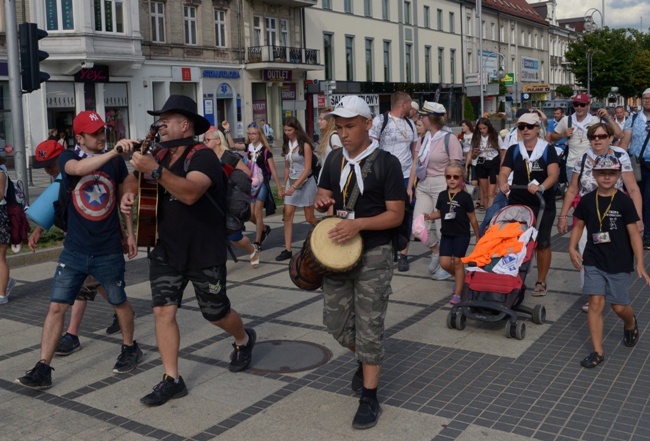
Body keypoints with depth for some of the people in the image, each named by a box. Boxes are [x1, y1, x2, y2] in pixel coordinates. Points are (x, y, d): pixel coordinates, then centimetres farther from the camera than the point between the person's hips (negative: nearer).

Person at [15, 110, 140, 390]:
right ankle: (43, 369, 6)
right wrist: (114, 151, -40)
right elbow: (79, 169, -30)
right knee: (56, 306, -2)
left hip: (109, 251, 0)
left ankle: (130, 348, 37)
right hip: (74, 251, 0)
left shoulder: (116, 160, -1)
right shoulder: (68, 157, -5)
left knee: (119, 302, 14)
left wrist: (130, 232, 11)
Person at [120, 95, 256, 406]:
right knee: (163, 311, -4)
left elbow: (190, 192, -35)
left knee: (216, 313, 10)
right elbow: (135, 179, 20)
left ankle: (244, 339, 42)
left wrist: (154, 170, -40)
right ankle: (172, 380, 7)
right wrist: (129, 191, -3)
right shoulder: (161, 156, 7)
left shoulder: (203, 156, -17)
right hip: (166, 250, 6)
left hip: (205, 253, -6)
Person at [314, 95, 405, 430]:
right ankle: (366, 359, 41)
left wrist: (358, 224, -26)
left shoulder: (386, 163, -10)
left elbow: (395, 215, -12)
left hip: (373, 255, -5)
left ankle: (369, 397, 12)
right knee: (335, 321, 12)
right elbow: (323, 194, 15)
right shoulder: (334, 159, 7)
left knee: (369, 327, -1)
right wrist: (322, 202, -10)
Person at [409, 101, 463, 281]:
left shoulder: (450, 139, -9)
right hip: (423, 186, 6)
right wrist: (409, 187, 8)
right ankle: (436, 252, 27)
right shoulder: (423, 139, 10)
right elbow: (415, 165, 12)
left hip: (442, 186, -6)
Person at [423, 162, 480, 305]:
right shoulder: (442, 195, 2)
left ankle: (457, 293, 10)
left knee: (457, 261, -1)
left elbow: (472, 218, -3)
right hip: (446, 234, 4)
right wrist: (429, 216, -9)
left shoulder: (465, 197, -9)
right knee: (444, 263, 0)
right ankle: (461, 278, 31)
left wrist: (478, 236, 2)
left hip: (462, 235, -4)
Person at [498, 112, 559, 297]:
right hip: (517, 203, 2)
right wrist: (503, 184, -27)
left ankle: (541, 282, 15)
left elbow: (553, 174, -15)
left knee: (542, 243, 3)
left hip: (543, 204, -2)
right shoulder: (513, 150, 6)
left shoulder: (548, 150, -2)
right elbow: (504, 172, -4)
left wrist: (541, 187, -35)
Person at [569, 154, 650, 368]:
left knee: (619, 307, 7)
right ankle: (597, 352, 2)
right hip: (593, 261, 2)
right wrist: (572, 248, -2)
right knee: (595, 303, -5)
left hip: (619, 262, -2)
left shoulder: (624, 201, -9)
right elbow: (579, 225, 12)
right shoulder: (587, 200, -1)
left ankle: (631, 323, 44)